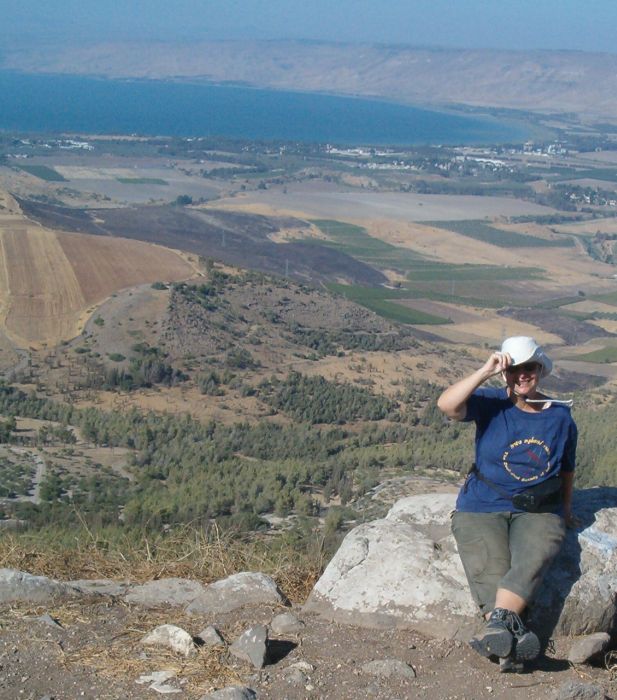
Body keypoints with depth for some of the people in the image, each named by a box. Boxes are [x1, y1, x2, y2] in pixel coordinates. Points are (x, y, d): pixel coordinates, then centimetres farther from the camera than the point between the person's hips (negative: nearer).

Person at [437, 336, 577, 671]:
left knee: (531, 561, -30)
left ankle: (499, 623, -45)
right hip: (483, 508, -1)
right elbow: (447, 404, -17)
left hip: (538, 512, 1)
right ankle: (512, 639, -39)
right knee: (488, 568, -26)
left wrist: (566, 508, 27)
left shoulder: (561, 417, 9)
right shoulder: (492, 404, 2)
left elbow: (566, 469, 23)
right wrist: (485, 372, -17)